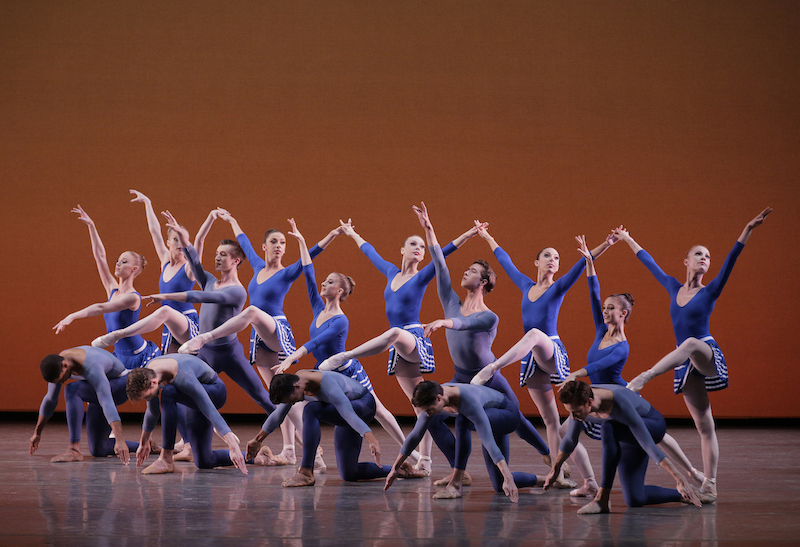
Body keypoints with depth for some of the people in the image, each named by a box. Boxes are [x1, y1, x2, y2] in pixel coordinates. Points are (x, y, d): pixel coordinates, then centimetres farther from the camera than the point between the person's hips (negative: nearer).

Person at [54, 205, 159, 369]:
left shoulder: (133, 297, -17)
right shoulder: (113, 290, 4)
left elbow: (101, 308, -29)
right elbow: (100, 256, 5)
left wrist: (72, 316, -38)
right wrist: (91, 226, 4)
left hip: (141, 357, -7)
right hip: (120, 356, 7)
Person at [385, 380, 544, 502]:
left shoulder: (469, 402, -42)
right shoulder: (432, 398, -21)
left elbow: (489, 442, -49)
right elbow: (415, 435, -9)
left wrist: (508, 478, -54)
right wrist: (395, 468, -5)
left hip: (508, 415, -8)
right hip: (492, 418, 8)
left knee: (462, 421, -40)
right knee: (500, 487, 0)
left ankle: (455, 484, -29)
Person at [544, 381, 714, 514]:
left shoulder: (620, 405, -40)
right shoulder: (578, 401, -21)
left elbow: (650, 447, -41)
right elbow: (570, 439, 0)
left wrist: (680, 479, -40)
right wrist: (555, 469, 14)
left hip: (653, 427, -7)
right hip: (629, 439, 7)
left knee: (607, 428, -39)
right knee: (635, 500, -3)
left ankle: (602, 498, -31)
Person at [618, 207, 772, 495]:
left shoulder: (710, 291, 0)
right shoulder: (674, 288, 11)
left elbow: (730, 260, -10)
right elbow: (650, 264, 23)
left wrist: (747, 230, -20)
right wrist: (629, 240, 32)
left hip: (709, 355, -4)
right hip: (687, 364, 4)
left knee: (691, 343, -39)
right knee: (704, 425, 3)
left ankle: (644, 377, -46)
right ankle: (709, 483, 2)